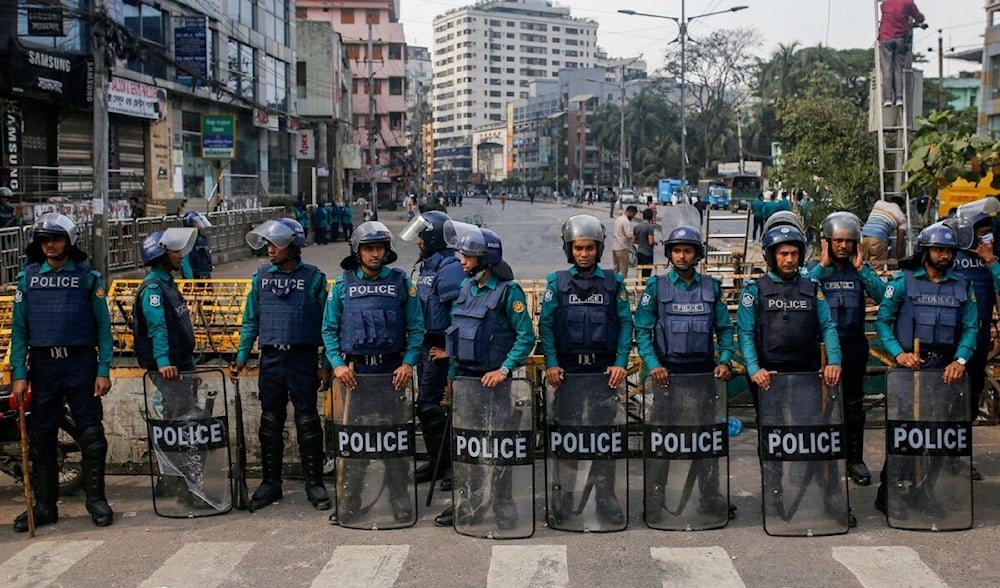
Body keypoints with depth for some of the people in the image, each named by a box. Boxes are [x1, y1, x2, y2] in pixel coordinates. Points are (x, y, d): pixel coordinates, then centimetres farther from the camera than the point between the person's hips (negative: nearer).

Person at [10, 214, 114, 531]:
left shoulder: (87, 276, 1)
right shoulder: (28, 277, 6)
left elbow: (103, 325, 1)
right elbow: (19, 328, 6)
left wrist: (104, 370, -5)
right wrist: (18, 374, -1)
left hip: (81, 363, -2)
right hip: (42, 365, 2)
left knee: (91, 433, -1)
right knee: (41, 436, 7)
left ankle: (96, 498, 11)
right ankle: (44, 504, 17)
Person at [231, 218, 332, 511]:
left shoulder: (313, 278, -3)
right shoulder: (261, 276, 7)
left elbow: (326, 323, -1)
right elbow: (250, 320, 12)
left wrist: (326, 365, -4)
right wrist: (241, 357, 5)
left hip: (303, 358, -3)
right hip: (271, 358, 3)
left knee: (307, 422, 1)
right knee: (270, 423, 9)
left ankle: (314, 483, 11)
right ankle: (270, 482, 19)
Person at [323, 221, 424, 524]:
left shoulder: (400, 282, 1)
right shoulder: (343, 284, 3)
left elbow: (416, 328, 1)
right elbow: (329, 329, 5)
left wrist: (408, 362, -9)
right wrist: (337, 363, -7)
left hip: (391, 370, -1)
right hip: (354, 371, 1)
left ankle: (400, 501, 14)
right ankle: (348, 500, 17)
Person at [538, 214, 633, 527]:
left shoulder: (614, 283, 4)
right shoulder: (557, 282, 3)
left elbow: (625, 324, 3)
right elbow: (546, 324, 0)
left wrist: (621, 363, -7)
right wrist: (551, 364, -10)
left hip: (604, 370, 0)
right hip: (567, 370, 0)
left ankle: (606, 497, 11)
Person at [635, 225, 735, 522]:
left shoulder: (712, 287, 8)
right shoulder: (656, 287, 0)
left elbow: (724, 328, 10)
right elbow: (642, 330, -2)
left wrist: (725, 361, -4)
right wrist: (653, 365, -14)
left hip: (704, 372, 2)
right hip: (668, 372, -2)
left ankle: (711, 496, 22)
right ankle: (654, 502, 7)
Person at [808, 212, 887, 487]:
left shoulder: (862, 269, 6)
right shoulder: (816, 269, 1)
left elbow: (883, 296, -10)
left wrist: (860, 268, -11)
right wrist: (822, 265, -15)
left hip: (854, 344, 2)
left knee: (853, 403, 8)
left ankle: (855, 459, 17)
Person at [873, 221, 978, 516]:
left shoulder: (962, 286, 8)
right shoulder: (903, 281, -1)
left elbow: (971, 327, 4)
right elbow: (883, 321, -1)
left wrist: (960, 360, -12)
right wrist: (899, 353, -15)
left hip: (945, 369, 3)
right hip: (909, 367, -3)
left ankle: (922, 491, 21)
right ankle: (887, 493, 5)